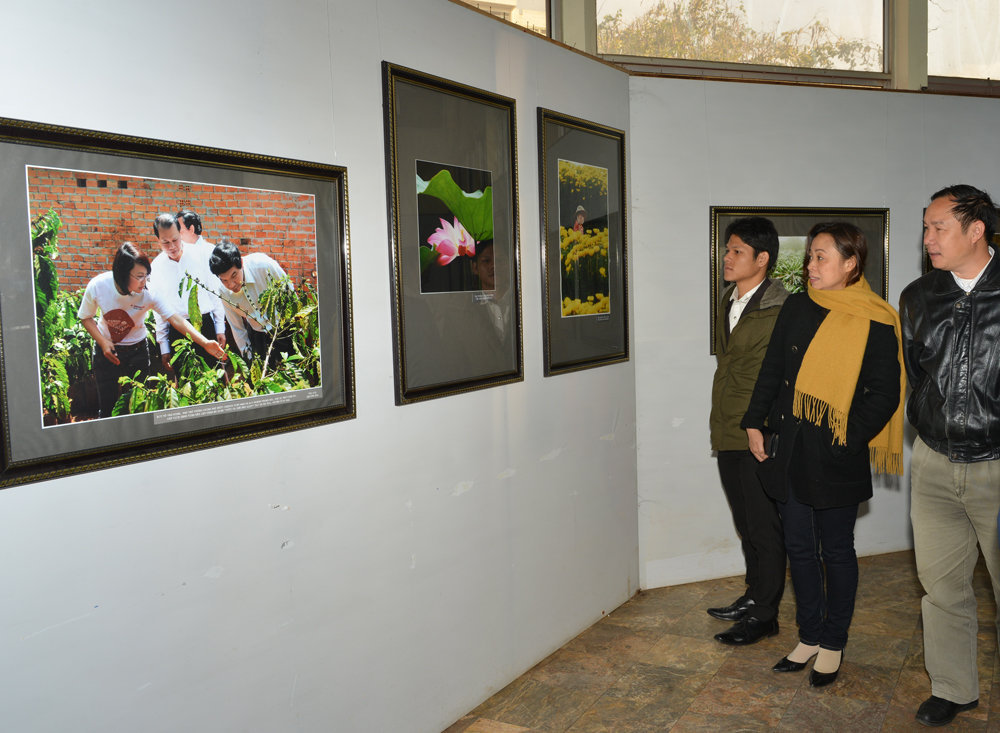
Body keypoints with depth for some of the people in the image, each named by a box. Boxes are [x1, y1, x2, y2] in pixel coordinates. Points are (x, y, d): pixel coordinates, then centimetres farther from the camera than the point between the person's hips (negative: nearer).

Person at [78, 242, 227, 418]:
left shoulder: (149, 293, -25)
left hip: (137, 350, 0)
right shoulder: (97, 286, -22)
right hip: (107, 349, 0)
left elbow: (176, 319, -26)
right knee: (107, 404, 6)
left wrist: (205, 343, -35)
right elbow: (86, 318, -5)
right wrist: (103, 342, -18)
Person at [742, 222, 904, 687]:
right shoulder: (797, 308, 6)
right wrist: (754, 423, 6)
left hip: (837, 457, -5)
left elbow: (884, 394, -7)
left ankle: (833, 644, 26)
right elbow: (772, 369, 11)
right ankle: (809, 637, 29)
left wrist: (848, 436, -13)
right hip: (789, 448, 5)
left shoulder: (876, 322, -8)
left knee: (836, 550, 9)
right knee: (799, 547, 12)